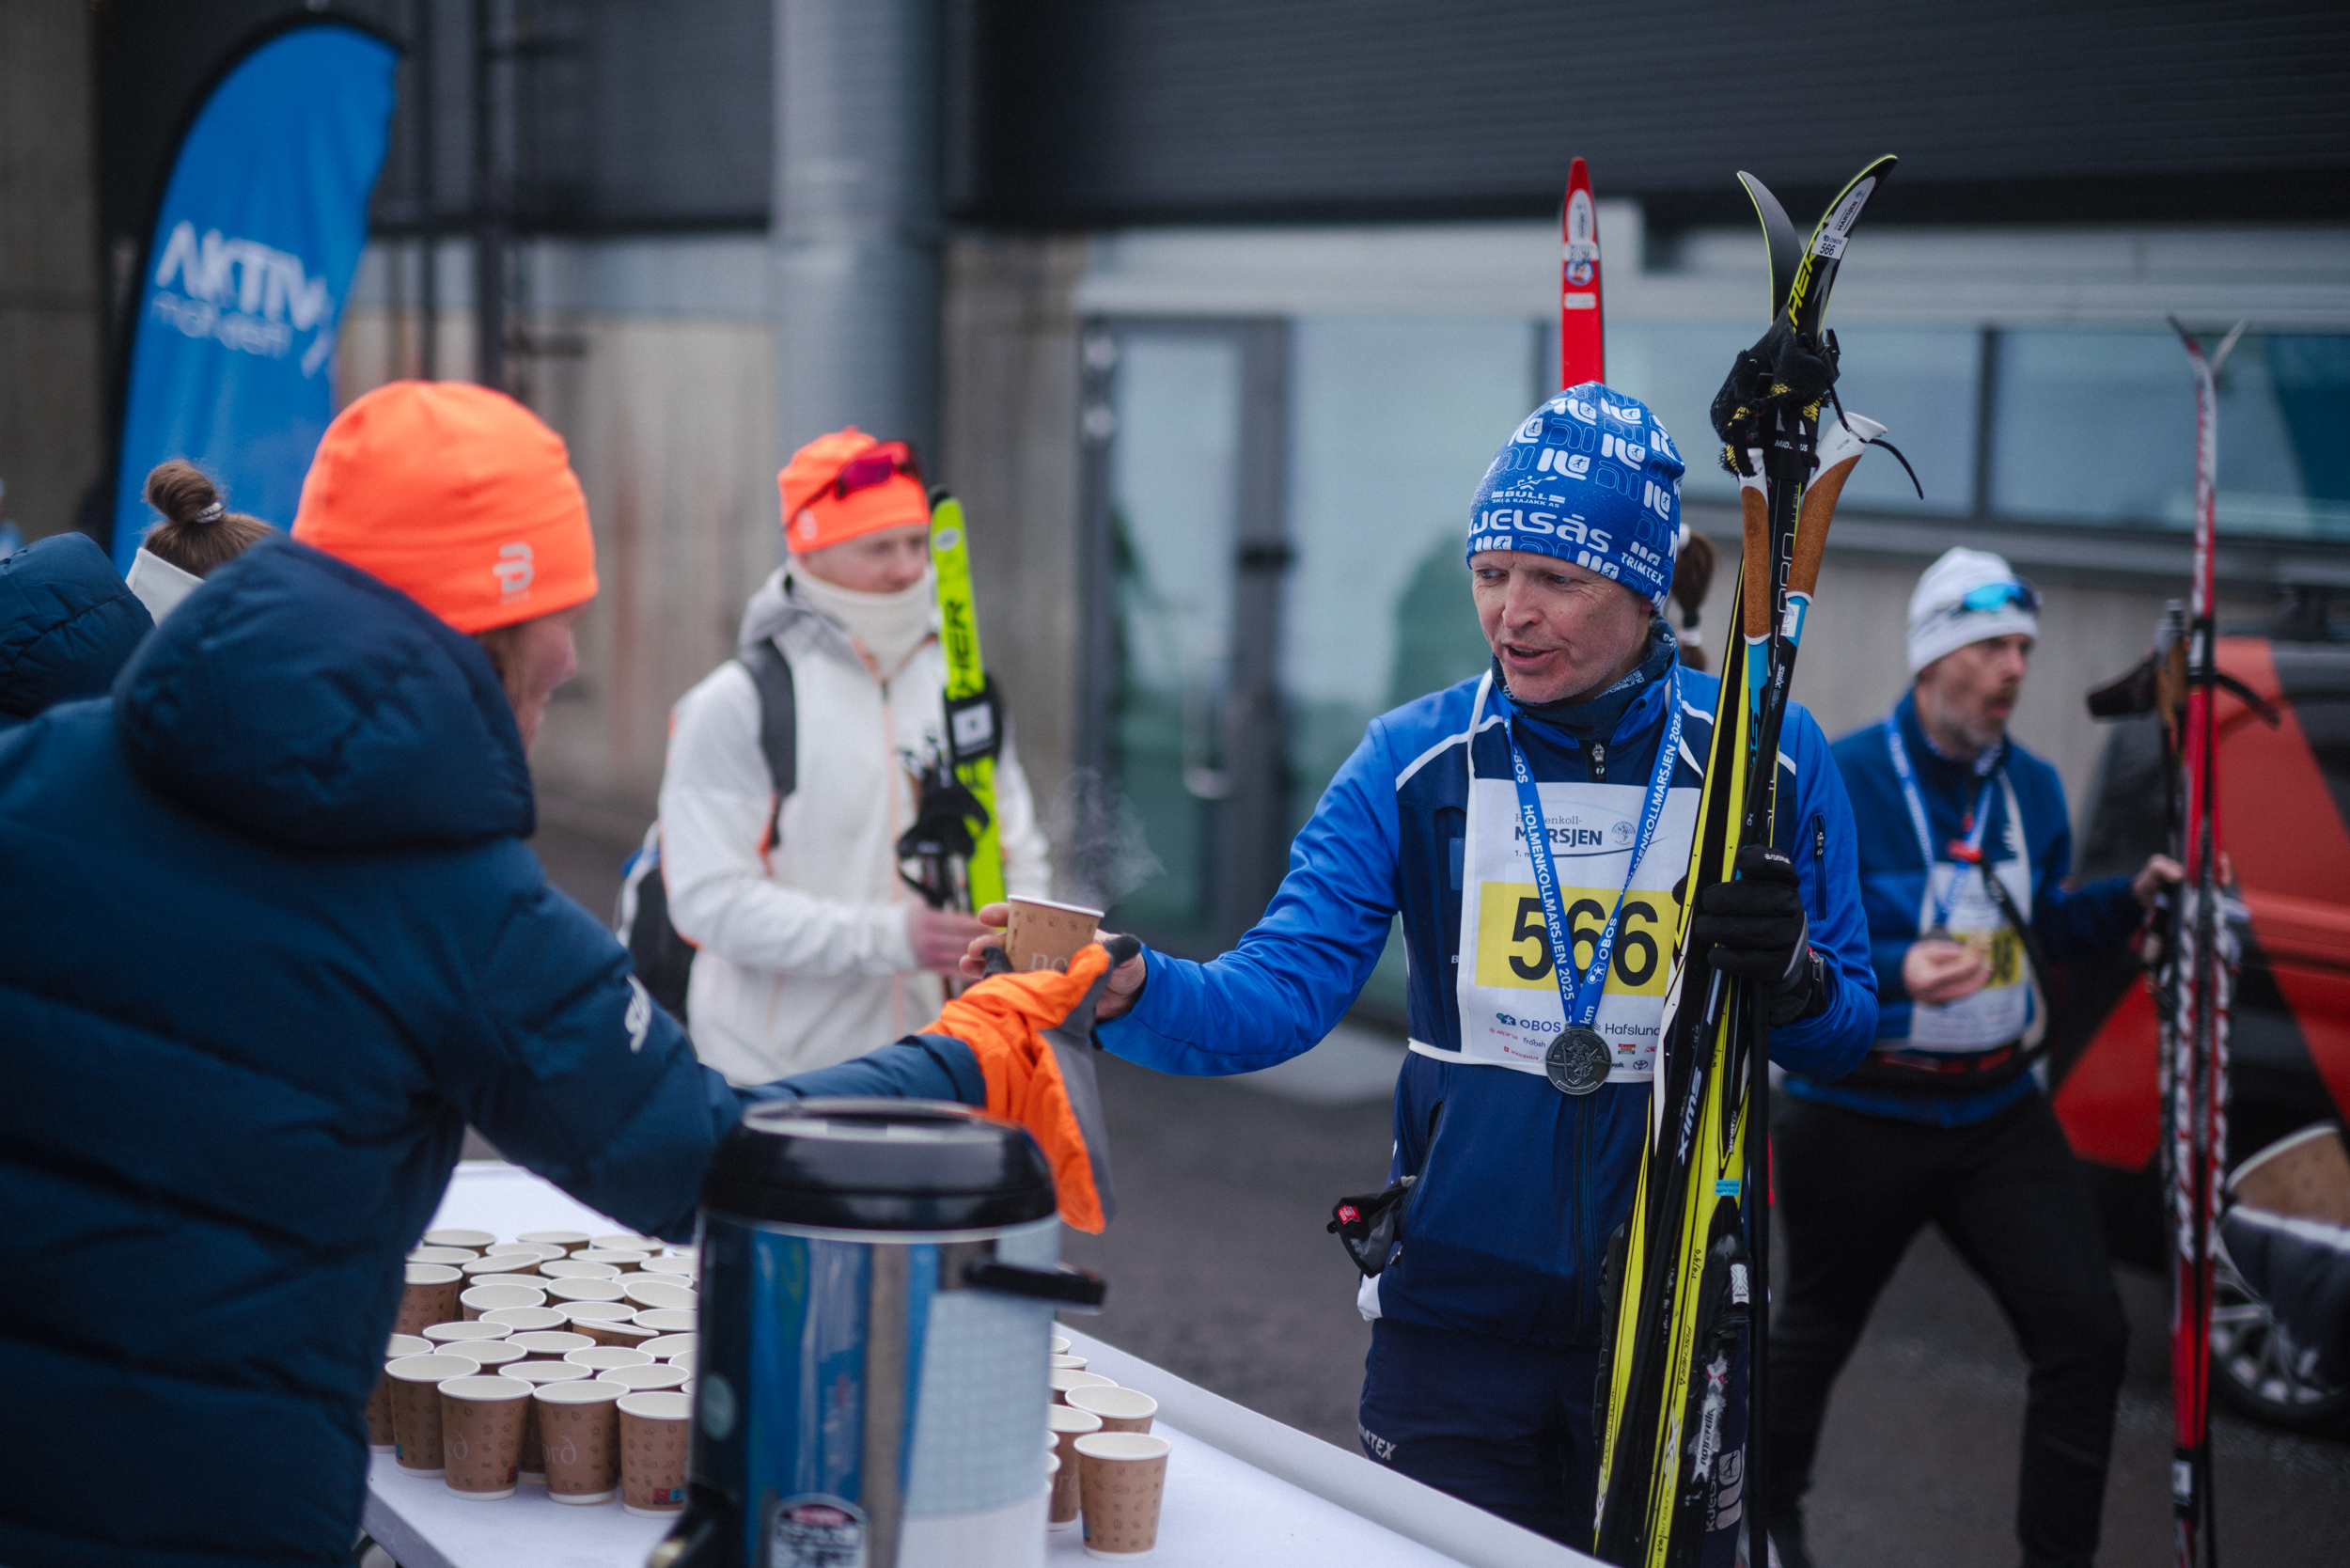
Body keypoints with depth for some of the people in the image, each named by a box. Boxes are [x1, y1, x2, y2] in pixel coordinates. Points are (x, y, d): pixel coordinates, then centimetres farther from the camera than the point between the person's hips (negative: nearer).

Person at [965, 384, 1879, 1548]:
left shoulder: (1770, 757, -5)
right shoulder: (1415, 759, -4)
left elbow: (1844, 1040, 0)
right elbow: (1285, 990, -13)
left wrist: (1794, 977, -22)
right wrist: (1126, 986, -32)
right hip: (1455, 1311, 0)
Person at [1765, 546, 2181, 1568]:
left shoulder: (2033, 787, 5)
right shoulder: (1841, 781, -16)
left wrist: (2128, 900, -1)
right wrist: (1895, 972, -33)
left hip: (1999, 1112, 5)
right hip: (1860, 1115, -5)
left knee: (2086, 1329, -7)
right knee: (1816, 1329, 15)